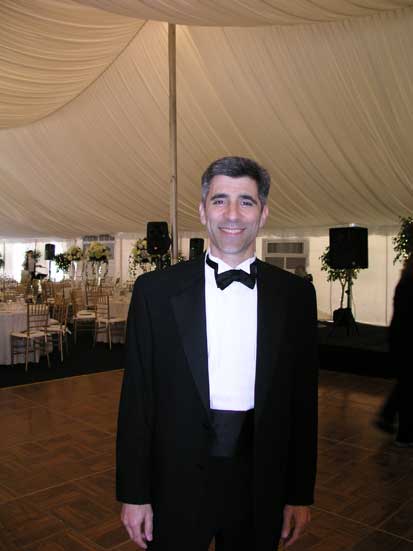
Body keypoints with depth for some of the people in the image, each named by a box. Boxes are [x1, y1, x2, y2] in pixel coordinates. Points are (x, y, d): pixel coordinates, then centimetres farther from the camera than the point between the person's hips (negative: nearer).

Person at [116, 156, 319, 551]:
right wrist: (134, 494, -3)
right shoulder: (156, 290, -8)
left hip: (261, 486, 2)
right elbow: (136, 400, -5)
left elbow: (303, 401, 1)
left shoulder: (296, 294, -3)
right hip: (177, 484, -1)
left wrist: (300, 494, 4)